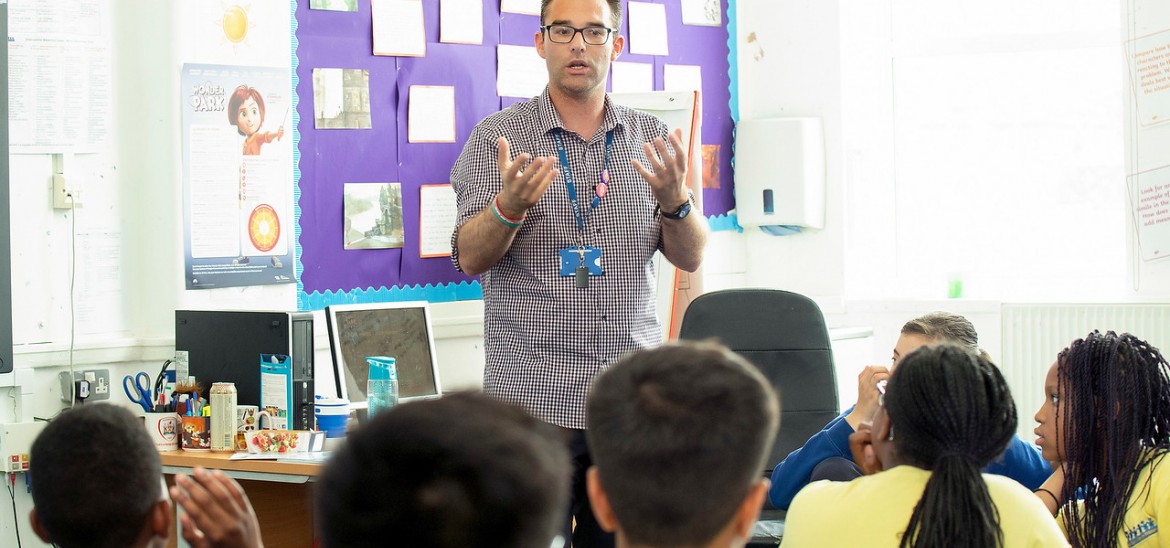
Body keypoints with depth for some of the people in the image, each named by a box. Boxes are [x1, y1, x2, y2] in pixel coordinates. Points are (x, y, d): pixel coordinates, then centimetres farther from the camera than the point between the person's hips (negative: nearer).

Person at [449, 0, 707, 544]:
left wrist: (675, 201, -14)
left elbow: (690, 257, 7)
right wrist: (510, 205, -25)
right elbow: (470, 258, -4)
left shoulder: (652, 140, 11)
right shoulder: (497, 136, 2)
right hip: (532, 396, -3)